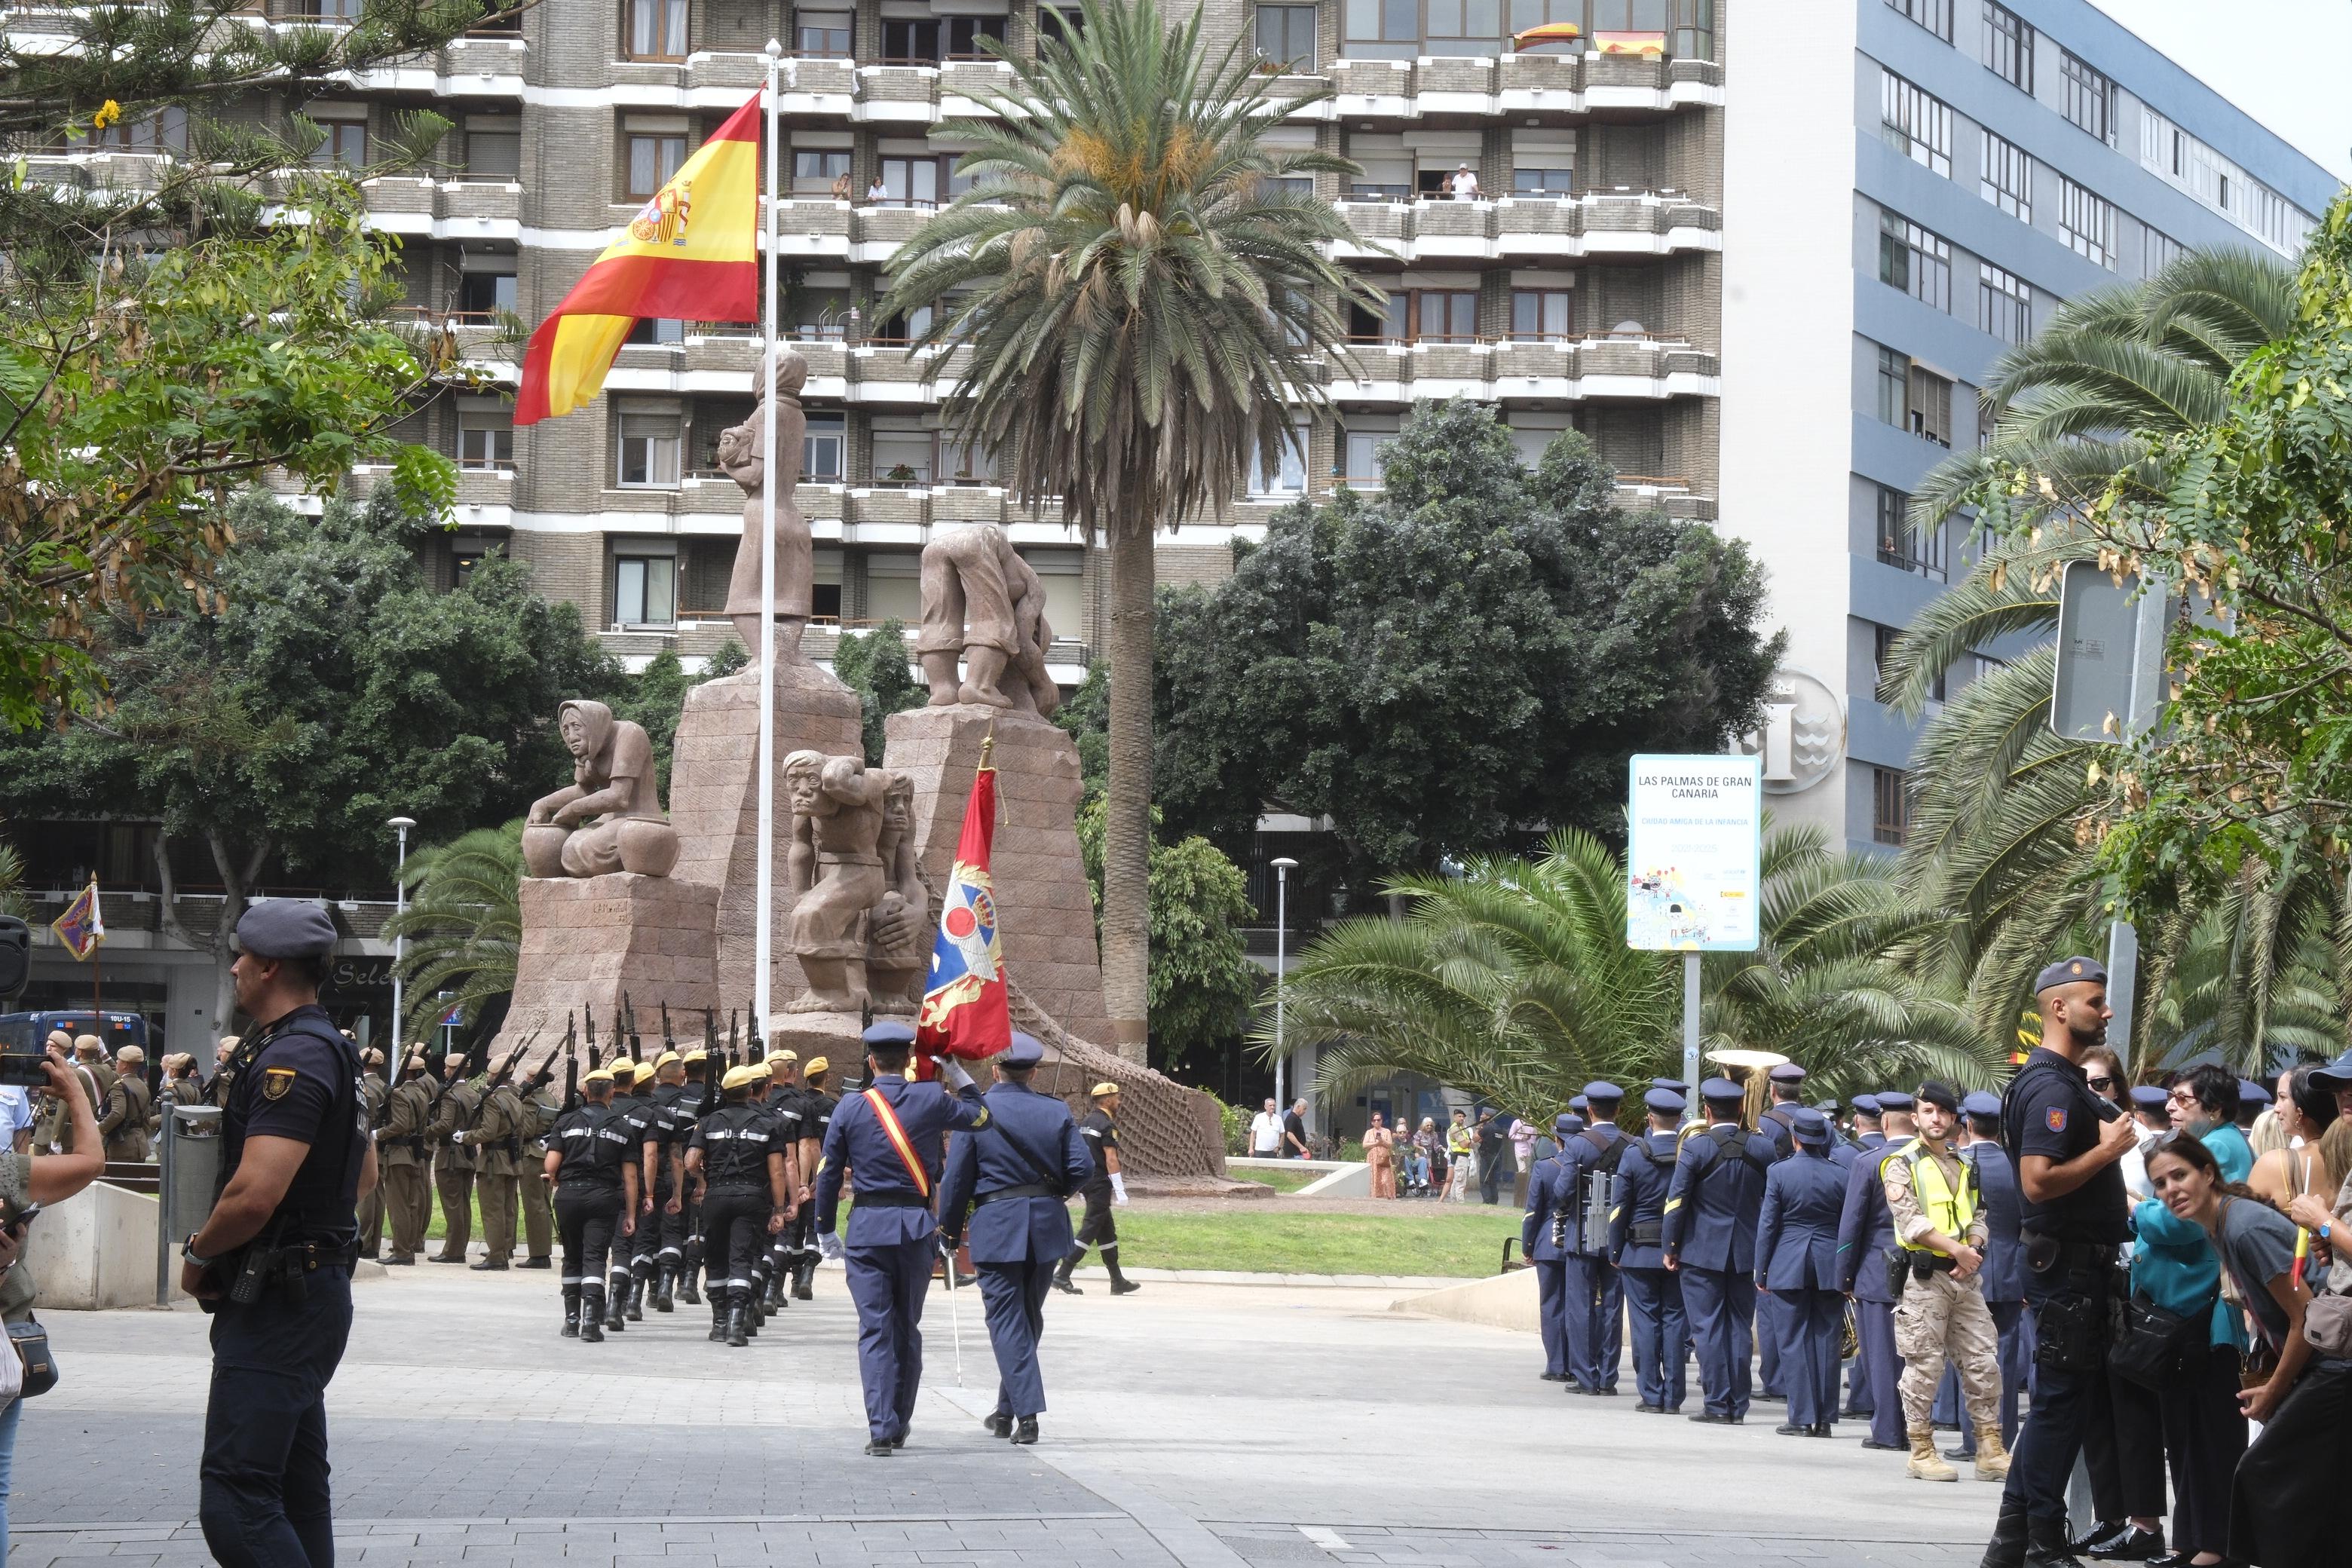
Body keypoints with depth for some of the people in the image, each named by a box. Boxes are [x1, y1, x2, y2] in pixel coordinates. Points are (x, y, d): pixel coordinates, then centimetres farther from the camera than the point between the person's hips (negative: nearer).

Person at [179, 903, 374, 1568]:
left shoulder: (291, 1059, -19)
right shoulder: (333, 1050, 15)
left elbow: (253, 1194, -27)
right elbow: (363, 1175, 28)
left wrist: (198, 1252, -10)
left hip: (275, 1306, -11)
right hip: (316, 1285, 11)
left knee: (235, 1503, -15)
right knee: (298, 1493, 14)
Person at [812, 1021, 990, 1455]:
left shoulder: (849, 1109, -1)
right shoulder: (931, 1100, -2)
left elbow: (828, 1175, 3)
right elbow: (981, 1116, 14)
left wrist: (826, 1232, 13)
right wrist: (957, 1074, 23)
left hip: (868, 1226, -1)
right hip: (918, 1227, 1)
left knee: (875, 1329, -2)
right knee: (908, 1328, 14)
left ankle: (881, 1429, -13)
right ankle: (899, 1425, 21)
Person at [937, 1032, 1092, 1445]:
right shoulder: (1056, 1112, 2)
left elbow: (956, 1178, -5)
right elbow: (1083, 1166, -2)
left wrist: (950, 1232, 7)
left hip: (996, 1227, -4)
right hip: (1047, 1226, 4)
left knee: (1007, 1320, -1)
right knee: (1029, 1317, 17)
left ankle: (1027, 1414, -11)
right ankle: (1007, 1410, 25)